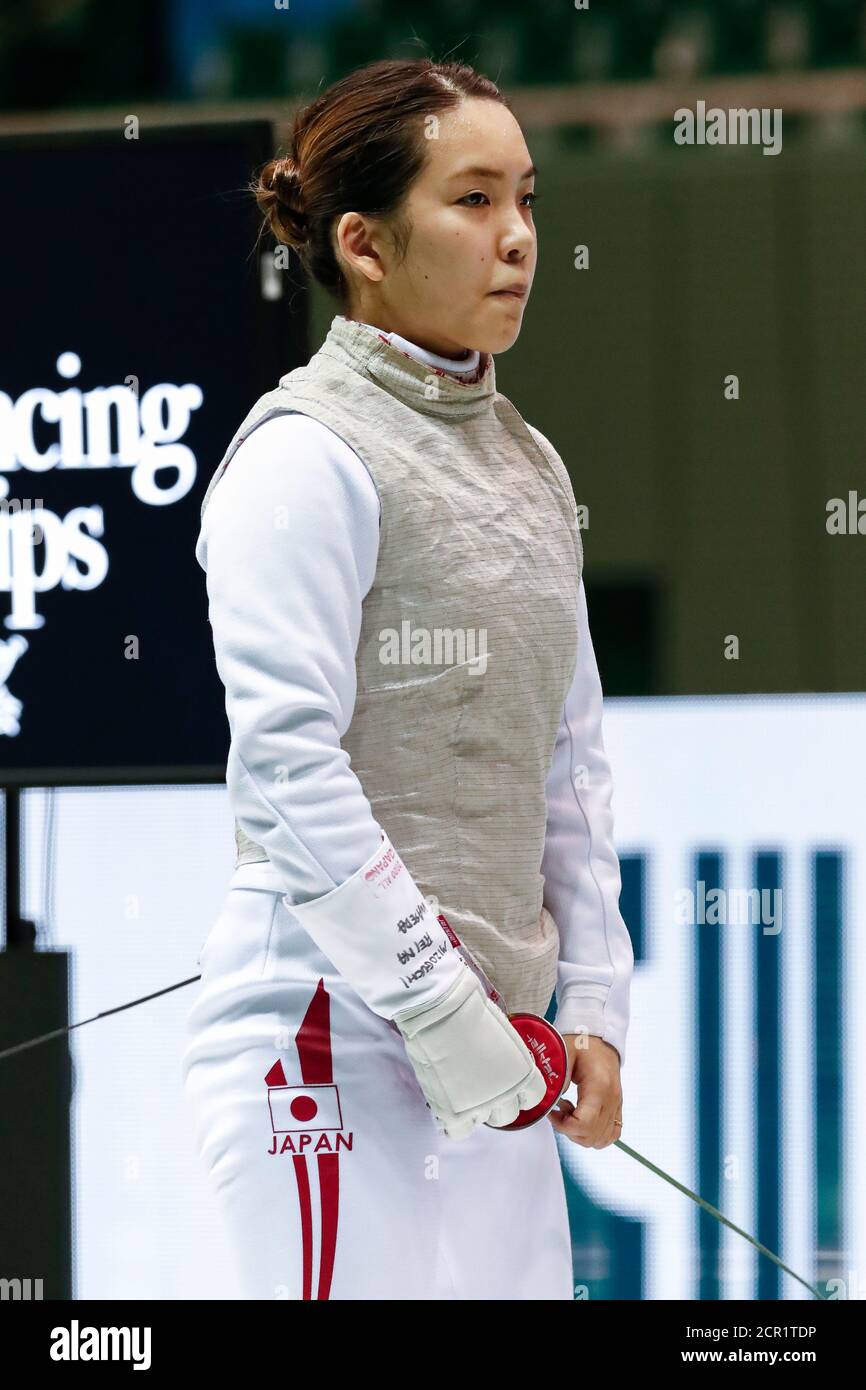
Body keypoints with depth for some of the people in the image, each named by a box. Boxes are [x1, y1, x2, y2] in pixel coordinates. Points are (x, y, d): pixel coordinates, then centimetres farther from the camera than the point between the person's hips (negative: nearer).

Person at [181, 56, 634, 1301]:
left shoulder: (528, 463, 14)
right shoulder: (309, 457, -10)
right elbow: (290, 766, -17)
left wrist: (593, 1006, 10)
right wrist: (441, 1010, -17)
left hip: (491, 1051, 8)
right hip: (336, 1028, -7)